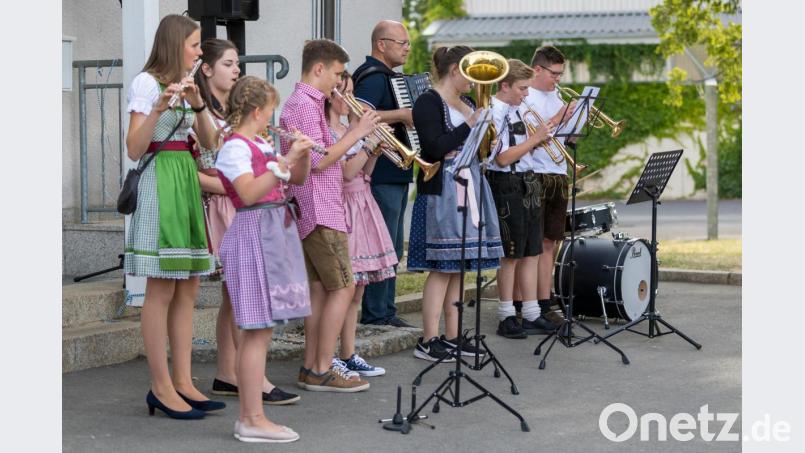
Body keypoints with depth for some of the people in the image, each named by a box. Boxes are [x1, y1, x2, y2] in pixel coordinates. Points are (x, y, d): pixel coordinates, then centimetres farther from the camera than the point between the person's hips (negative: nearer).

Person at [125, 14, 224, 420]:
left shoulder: (185, 85, 18)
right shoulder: (146, 83, -5)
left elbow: (209, 142, 11)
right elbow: (133, 150, -12)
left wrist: (198, 105, -5)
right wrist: (160, 107, -24)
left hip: (187, 182, 8)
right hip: (159, 182, -8)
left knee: (187, 288, 7)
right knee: (161, 291, -7)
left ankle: (183, 381, 11)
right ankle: (162, 388, -4)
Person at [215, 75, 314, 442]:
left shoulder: (262, 145, 16)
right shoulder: (235, 147, -11)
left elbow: (298, 179, 23)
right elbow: (249, 193, -27)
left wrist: (301, 155, 4)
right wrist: (285, 161, -29)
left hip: (275, 234, 10)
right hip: (253, 235, -10)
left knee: (258, 330, 10)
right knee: (258, 331, -9)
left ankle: (247, 416, 14)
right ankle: (254, 419, -7)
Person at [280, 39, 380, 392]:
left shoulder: (308, 104, 19)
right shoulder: (303, 105, -14)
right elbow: (318, 161, -20)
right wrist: (357, 132, -14)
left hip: (313, 211, 10)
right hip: (318, 210, -10)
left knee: (320, 289, 11)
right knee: (343, 287, -8)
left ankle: (311, 368, 12)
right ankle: (322, 371, -6)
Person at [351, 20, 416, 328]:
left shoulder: (386, 77, 19)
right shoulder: (372, 77, -13)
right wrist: (402, 114, -26)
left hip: (396, 174, 11)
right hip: (382, 175, -11)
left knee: (392, 248, 14)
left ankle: (386, 311, 20)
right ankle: (376, 315, -3)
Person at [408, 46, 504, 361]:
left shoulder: (466, 103, 18)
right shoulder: (429, 103, -7)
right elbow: (436, 148, -18)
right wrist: (471, 124, -17)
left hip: (469, 189, 9)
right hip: (442, 190, -9)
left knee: (460, 266, 8)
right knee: (442, 267, -10)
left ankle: (452, 336, 13)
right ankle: (428, 341, -8)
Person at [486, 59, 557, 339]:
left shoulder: (517, 111, 14)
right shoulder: (494, 113, -13)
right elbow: (503, 158, -20)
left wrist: (538, 141, 1)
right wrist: (535, 138, -17)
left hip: (528, 185, 9)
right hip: (507, 187, -9)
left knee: (531, 253, 10)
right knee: (510, 255, -1)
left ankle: (531, 315, 15)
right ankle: (507, 318, 8)